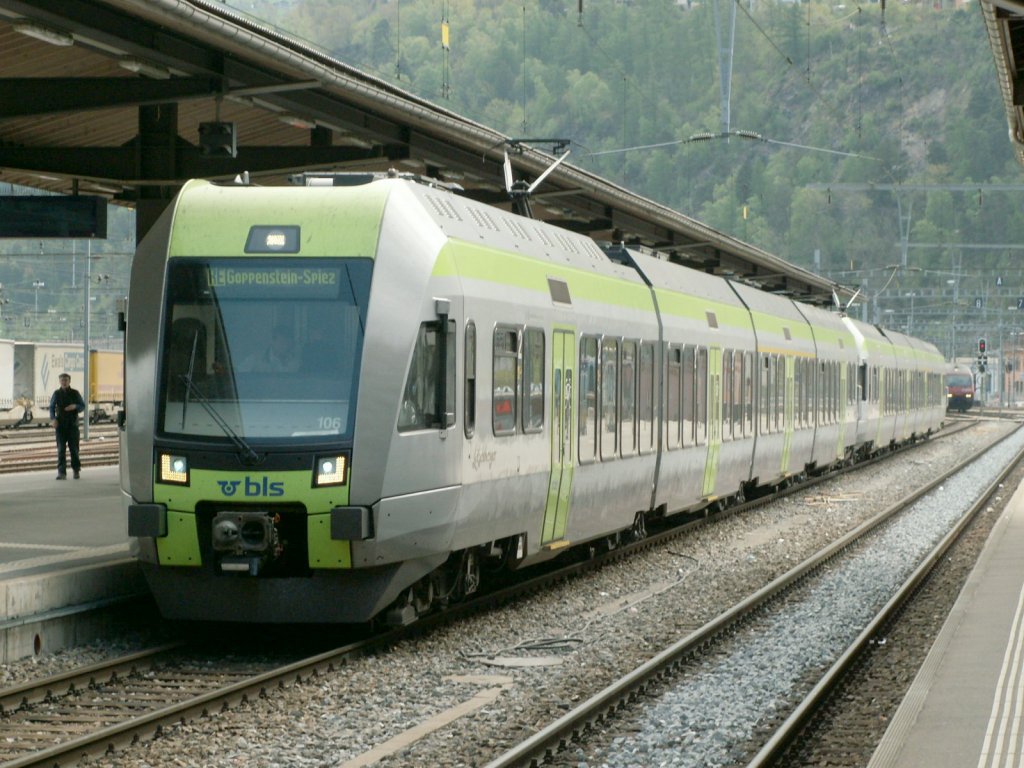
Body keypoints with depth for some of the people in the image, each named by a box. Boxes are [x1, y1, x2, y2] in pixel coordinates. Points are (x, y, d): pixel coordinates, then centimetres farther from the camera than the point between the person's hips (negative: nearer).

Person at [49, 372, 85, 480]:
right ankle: (61, 472, -8)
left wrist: (75, 406, -14)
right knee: (61, 449, -6)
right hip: (60, 425, 0)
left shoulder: (75, 393, 5)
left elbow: (83, 406, 9)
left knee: (74, 448, 4)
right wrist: (53, 419, -8)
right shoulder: (56, 393, 6)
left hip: (73, 424, 0)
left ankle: (76, 469, 20)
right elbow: (52, 407, 9)